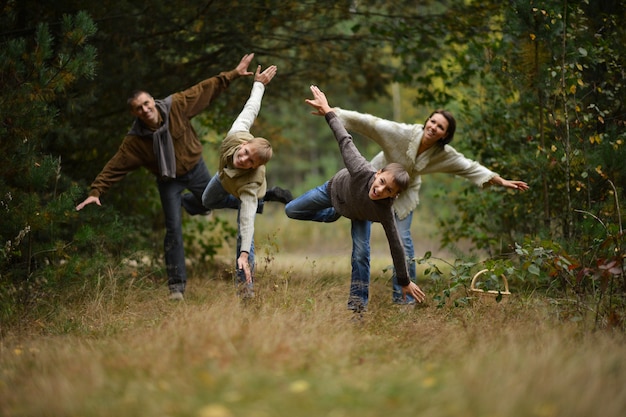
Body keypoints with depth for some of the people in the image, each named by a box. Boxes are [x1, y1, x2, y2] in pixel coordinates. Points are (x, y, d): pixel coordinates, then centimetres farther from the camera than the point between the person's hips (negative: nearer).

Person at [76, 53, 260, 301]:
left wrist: (232, 74, -15)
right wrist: (96, 192, -29)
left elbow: (205, 90, -15)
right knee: (174, 229, -8)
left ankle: (185, 203, 55)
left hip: (195, 169, 2)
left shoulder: (176, 106, -22)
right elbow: (115, 167, -21)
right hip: (169, 181, -2)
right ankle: (176, 285, -1)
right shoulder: (135, 140, -23)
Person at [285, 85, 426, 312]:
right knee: (291, 211, 10)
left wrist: (405, 282, -24)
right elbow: (345, 140, -34)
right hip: (336, 188, 2)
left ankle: (358, 303, -2)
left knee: (360, 253, -17)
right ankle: (333, 214, 34)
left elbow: (395, 245, -33)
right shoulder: (362, 171, -48)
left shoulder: (385, 211, -43)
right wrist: (327, 110, -27)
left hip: (359, 214, -2)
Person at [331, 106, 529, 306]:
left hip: (403, 194, 2)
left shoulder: (444, 154, -17)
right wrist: (334, 112, -32)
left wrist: (501, 181, -4)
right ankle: (359, 300, 7)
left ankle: (403, 296, 3)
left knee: (403, 242, -11)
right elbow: (369, 122, -29)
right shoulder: (401, 133, -29)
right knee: (361, 241, -4)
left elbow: (469, 167, -5)